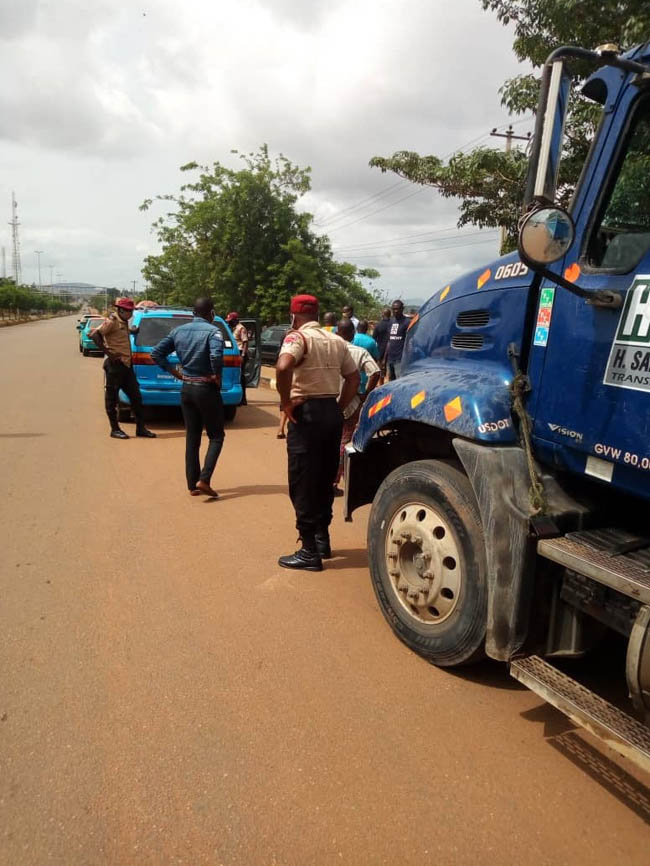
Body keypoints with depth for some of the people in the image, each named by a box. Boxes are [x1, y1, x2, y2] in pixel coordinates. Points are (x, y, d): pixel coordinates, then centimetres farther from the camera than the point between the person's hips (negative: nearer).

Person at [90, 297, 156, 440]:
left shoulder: (124, 322, 16)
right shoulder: (112, 321, -9)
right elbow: (94, 335, -20)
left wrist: (132, 331, 14)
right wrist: (108, 352, -20)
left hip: (127, 364, 9)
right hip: (115, 365, -9)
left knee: (136, 397, 9)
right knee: (112, 398, 2)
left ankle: (140, 428, 15)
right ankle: (115, 429, 8)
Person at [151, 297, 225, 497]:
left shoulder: (179, 331, 8)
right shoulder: (212, 331, -12)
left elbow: (156, 353, 7)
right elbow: (216, 355, -31)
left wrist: (174, 372, 7)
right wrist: (217, 376, -15)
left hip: (186, 388, 6)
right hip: (206, 389, -6)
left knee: (192, 438, 13)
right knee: (216, 436, 7)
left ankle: (193, 485, 16)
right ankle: (204, 480, -7)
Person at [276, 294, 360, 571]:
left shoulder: (298, 337, -8)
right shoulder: (337, 341, 13)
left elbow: (283, 367, -28)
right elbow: (354, 376, 16)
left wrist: (286, 402, -16)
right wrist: (339, 408, 15)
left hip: (306, 413, -7)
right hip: (332, 411, 7)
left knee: (303, 485, 0)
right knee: (325, 480, 17)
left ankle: (310, 552, 3)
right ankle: (322, 540, 27)